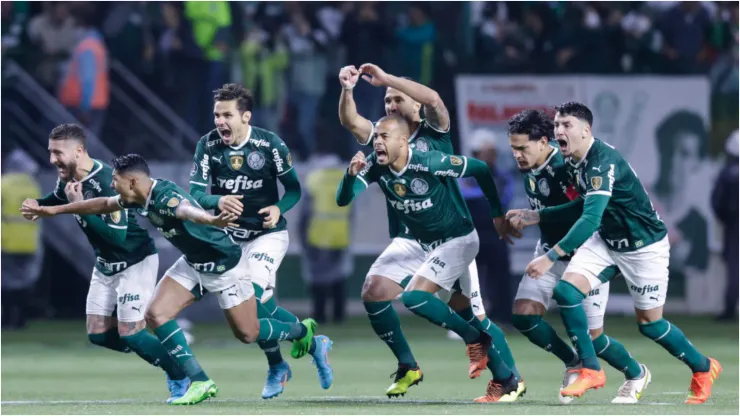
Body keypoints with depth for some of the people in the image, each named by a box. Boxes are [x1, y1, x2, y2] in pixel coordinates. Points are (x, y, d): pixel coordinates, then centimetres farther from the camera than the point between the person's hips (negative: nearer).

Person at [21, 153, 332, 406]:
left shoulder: (165, 197, -34)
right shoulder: (138, 199, -7)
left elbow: (188, 210, -58)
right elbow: (102, 205, 12)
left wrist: (211, 221, -81)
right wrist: (54, 210, 18)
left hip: (225, 265, -8)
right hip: (192, 265, 8)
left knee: (247, 334, 3)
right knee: (156, 314, -6)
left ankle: (303, 332, 32)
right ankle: (199, 382, -2)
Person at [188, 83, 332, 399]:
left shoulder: (270, 144, -17)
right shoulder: (208, 145, -12)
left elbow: (293, 188, -6)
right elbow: (195, 192, -16)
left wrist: (279, 208, -26)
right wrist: (218, 201, -37)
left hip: (268, 233, -4)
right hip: (231, 236, 4)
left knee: (252, 297, -21)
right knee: (264, 306, 7)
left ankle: (277, 367, -2)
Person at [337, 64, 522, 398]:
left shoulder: (433, 133, -2)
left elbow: (433, 99, -21)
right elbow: (350, 121, -6)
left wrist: (386, 79, -24)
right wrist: (347, 89, -24)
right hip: (408, 242, 4)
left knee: (472, 316, -6)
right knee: (373, 292, -16)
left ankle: (513, 378, 8)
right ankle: (407, 367, 0)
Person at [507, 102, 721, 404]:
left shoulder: (603, 162, -31)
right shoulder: (573, 163, -3)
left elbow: (591, 218, -42)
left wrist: (551, 257, -47)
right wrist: (536, 216, 5)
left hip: (645, 246, -8)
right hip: (607, 240, 8)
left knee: (649, 323, 2)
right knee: (565, 290, -13)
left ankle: (704, 368, 27)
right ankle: (591, 371, -3)